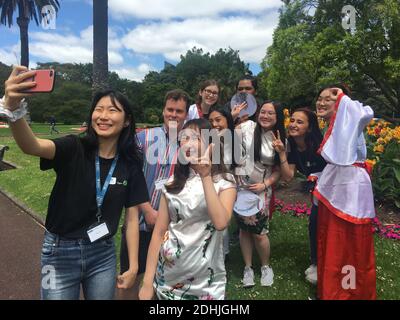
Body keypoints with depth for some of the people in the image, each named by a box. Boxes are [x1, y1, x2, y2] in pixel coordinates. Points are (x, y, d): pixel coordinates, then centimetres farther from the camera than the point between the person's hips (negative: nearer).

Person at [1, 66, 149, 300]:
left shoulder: (130, 164, -6)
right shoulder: (74, 149, -12)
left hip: (103, 253, 2)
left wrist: (133, 266, -3)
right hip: (61, 252, -2)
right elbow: (31, 146, -32)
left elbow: (132, 217, -2)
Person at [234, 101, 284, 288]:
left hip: (261, 189, 0)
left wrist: (265, 185, -10)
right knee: (244, 228, 10)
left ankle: (266, 266, 29)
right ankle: (248, 267, 30)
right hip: (241, 186, 1)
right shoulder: (248, 127, -4)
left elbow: (278, 170, 1)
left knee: (259, 233, -1)